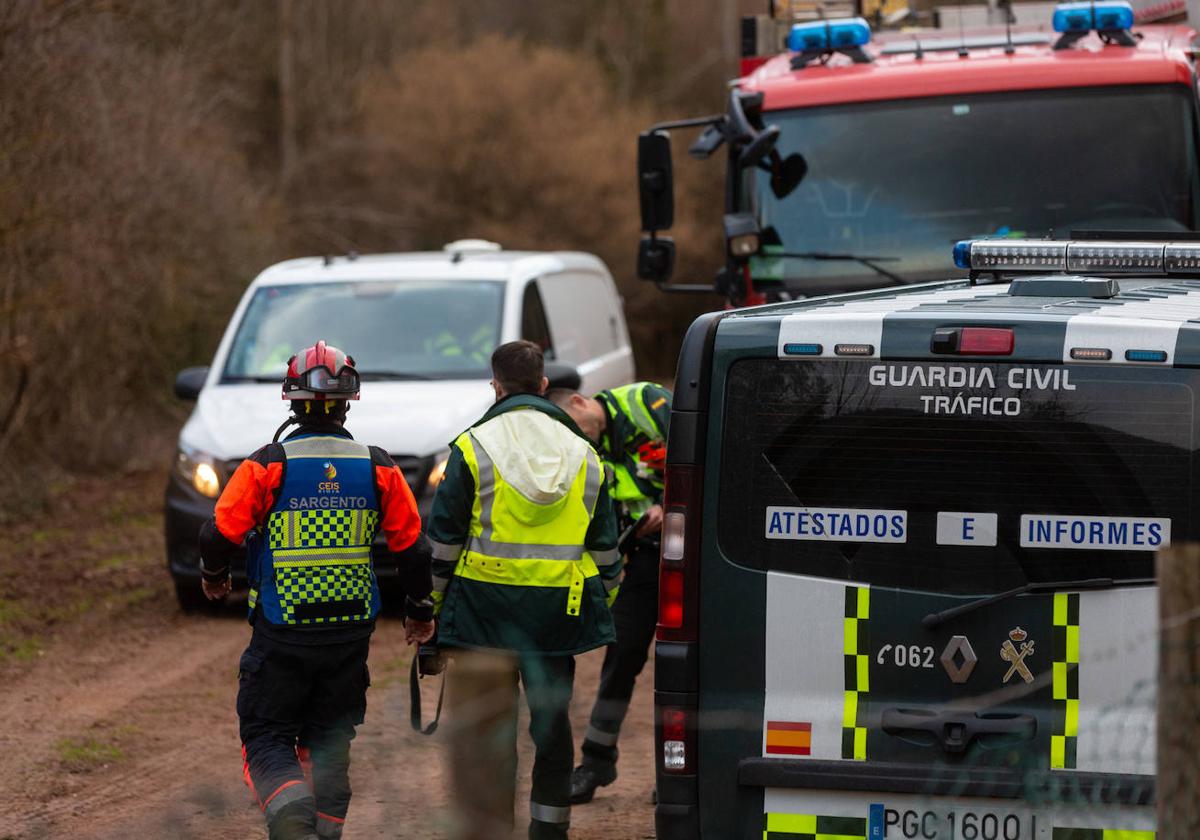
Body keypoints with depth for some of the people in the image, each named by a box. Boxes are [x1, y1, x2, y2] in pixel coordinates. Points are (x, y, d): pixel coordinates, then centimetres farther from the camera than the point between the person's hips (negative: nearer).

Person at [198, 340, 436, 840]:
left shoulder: (268, 465, -10)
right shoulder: (378, 468, -1)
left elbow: (220, 533, -10)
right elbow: (412, 546, 3)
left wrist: (214, 575, 12)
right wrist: (420, 610, 18)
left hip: (281, 632, -3)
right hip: (351, 631, 3)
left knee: (266, 737, 4)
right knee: (329, 742, 16)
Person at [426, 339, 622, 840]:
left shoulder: (473, 447, -4)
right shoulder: (583, 453, 8)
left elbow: (444, 539, -3)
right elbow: (605, 546, 13)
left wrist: (431, 602, 6)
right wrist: (602, 603, 24)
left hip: (486, 606, -4)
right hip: (559, 611, 4)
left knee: (482, 726, 1)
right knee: (552, 716, 14)